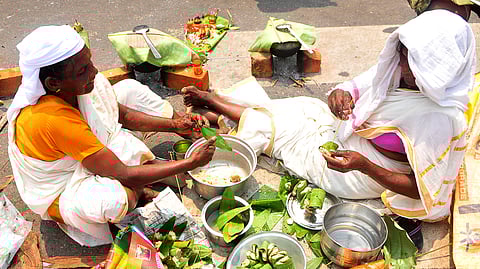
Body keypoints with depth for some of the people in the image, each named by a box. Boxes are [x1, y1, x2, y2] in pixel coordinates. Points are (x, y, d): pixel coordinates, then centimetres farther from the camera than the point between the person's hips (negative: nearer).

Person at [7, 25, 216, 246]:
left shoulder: (71, 85, -18)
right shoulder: (52, 119, -40)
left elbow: (124, 114, -2)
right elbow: (123, 175, -37)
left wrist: (174, 126, -14)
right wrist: (190, 163, -33)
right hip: (61, 193, -8)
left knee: (130, 89, 6)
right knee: (114, 198, -42)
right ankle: (137, 193, -4)